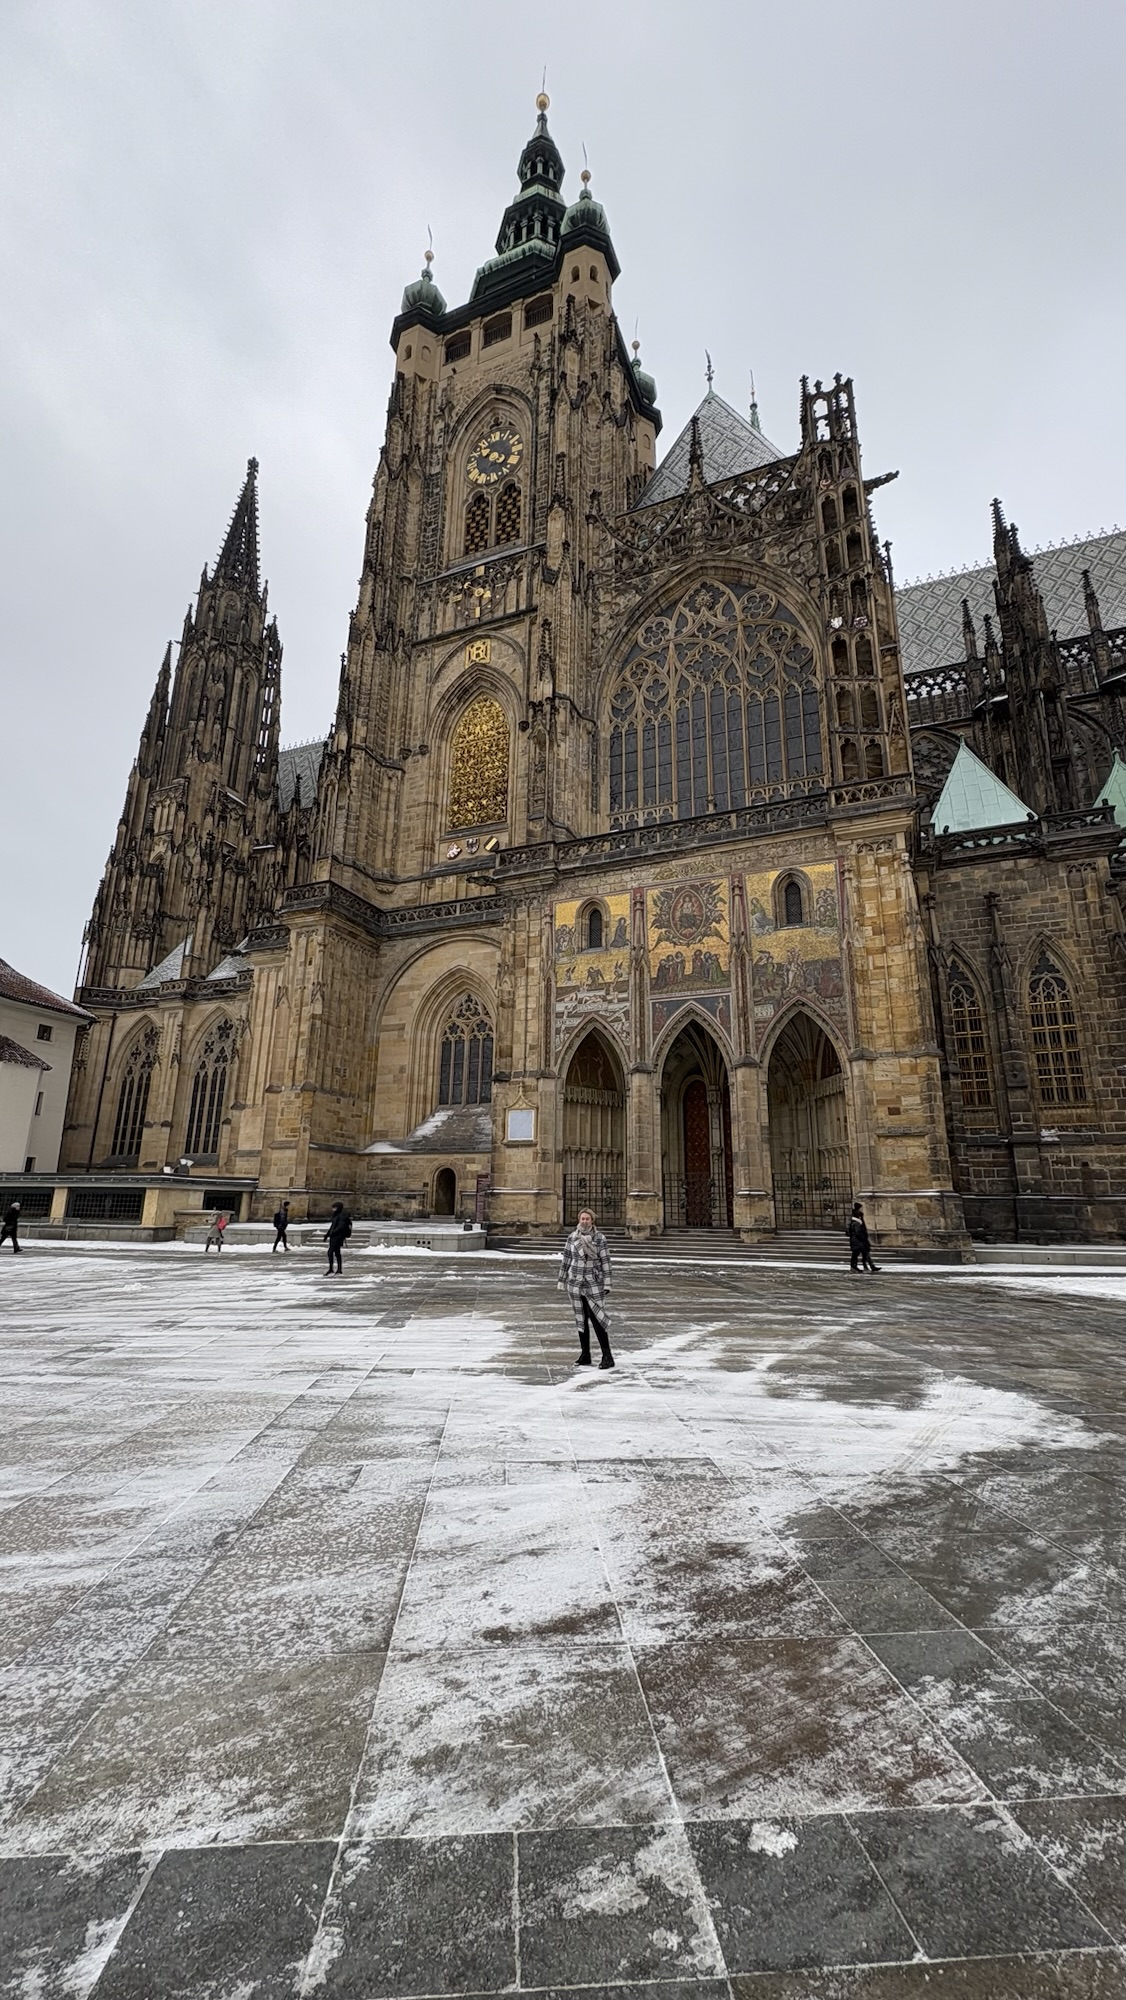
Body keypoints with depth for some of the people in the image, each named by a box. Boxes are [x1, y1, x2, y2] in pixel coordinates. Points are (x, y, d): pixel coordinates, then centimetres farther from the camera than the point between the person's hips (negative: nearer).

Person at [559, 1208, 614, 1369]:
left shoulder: (600, 1237, -9)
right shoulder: (572, 1237, -1)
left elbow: (605, 1261, -8)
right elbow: (566, 1259, 5)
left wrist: (607, 1285, -12)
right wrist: (561, 1281, 6)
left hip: (593, 1283, -3)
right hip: (576, 1283, 3)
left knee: (596, 1318, -9)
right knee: (581, 1318, 10)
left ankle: (607, 1356, -1)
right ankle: (585, 1355, 20)